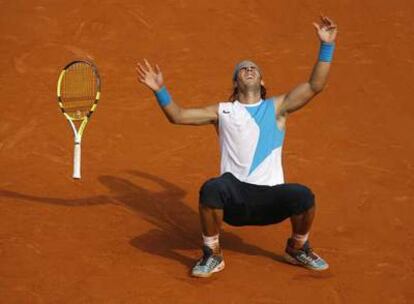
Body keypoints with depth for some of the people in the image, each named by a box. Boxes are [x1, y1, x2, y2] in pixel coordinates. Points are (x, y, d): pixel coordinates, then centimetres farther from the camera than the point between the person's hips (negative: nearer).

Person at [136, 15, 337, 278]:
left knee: (303, 195, -30)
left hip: (270, 197, 1)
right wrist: (160, 90, -6)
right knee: (212, 188, -35)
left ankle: (298, 249, 4)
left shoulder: (277, 108, 13)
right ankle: (213, 256, -13)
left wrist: (327, 46, -3)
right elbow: (178, 116, 10)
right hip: (235, 193, 0)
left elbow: (315, 86, 4)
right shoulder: (223, 111, 15)